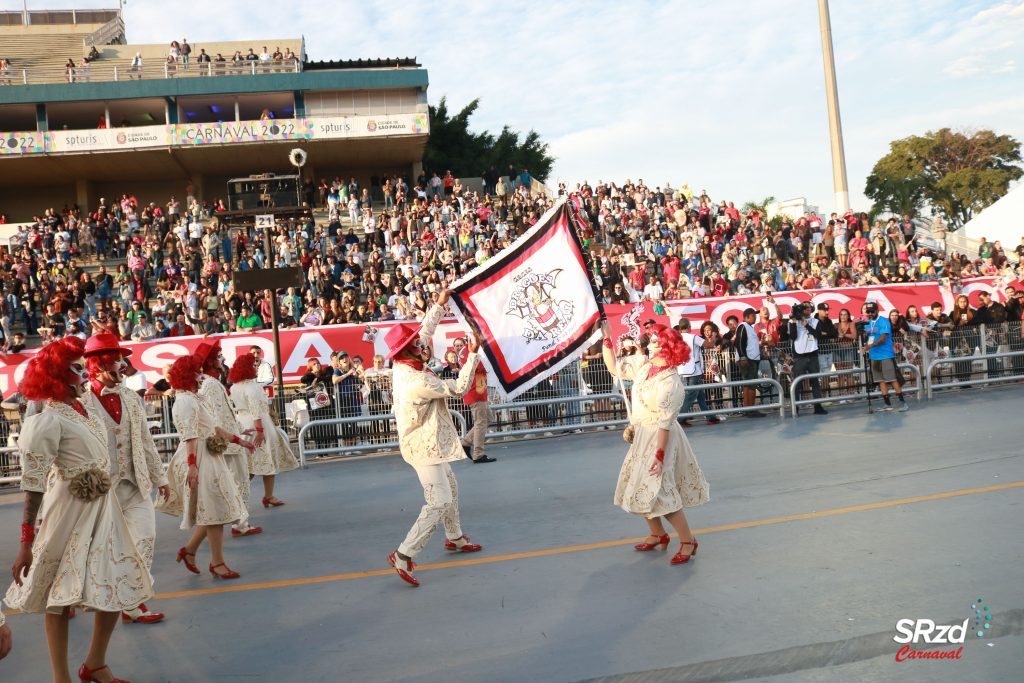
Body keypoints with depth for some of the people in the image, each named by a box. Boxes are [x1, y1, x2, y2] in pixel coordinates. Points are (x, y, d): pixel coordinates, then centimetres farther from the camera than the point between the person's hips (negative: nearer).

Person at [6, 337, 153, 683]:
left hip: (103, 507, 8)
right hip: (71, 510, -8)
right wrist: (26, 542, -21)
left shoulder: (85, 411, 7)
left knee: (117, 588, 12)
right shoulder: (48, 420, -17)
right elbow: (33, 486, -20)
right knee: (60, 596, 6)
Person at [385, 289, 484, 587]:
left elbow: (424, 331, 9)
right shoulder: (419, 382, -30)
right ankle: (403, 555, -11)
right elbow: (460, 387, -20)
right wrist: (473, 352, -14)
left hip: (430, 443, 10)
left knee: (450, 487, 25)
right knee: (439, 502, -12)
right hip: (425, 447, -10)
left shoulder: (400, 366, -5)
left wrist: (439, 305, 12)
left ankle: (454, 537, 41)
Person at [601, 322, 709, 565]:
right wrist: (606, 338, -2)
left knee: (659, 491, -7)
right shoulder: (643, 365, -3)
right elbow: (614, 367, 7)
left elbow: (665, 423, -22)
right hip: (641, 436, 8)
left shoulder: (670, 382, -23)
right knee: (640, 488, 15)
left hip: (660, 438, -8)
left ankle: (688, 541, 8)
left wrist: (660, 456, -21)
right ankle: (658, 535, 34)